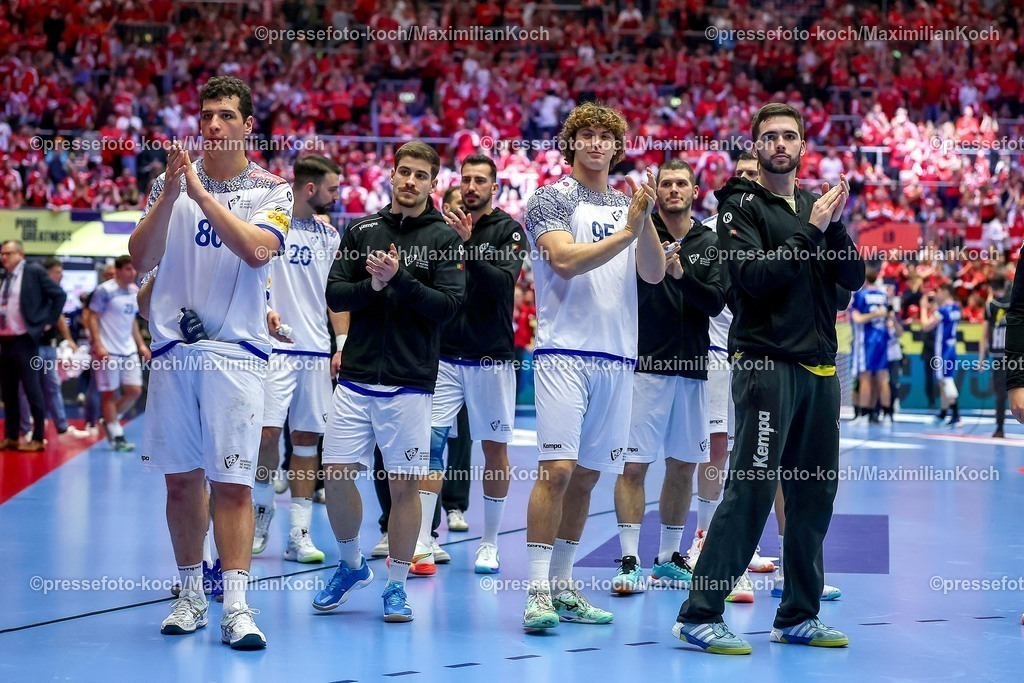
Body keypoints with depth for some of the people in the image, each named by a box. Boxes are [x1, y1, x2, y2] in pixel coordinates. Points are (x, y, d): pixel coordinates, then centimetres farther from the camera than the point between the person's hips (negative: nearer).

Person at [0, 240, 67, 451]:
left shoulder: (34, 272, -6)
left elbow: (59, 295, -6)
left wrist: (48, 322, -6)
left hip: (24, 340, -7)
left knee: (32, 390, -4)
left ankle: (38, 438, 1)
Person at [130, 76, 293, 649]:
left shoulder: (272, 190, 3)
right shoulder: (172, 181, 10)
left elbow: (257, 249, -16)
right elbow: (142, 258, -2)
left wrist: (203, 194, -20)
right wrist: (171, 193, -14)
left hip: (236, 352, -3)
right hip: (173, 349, 3)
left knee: (232, 483, -8)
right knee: (181, 479, 8)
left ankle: (237, 607, -8)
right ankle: (191, 596, 19)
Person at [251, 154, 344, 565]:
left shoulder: (329, 235, 13)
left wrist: (343, 343, 8)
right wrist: (264, 311, -21)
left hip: (317, 350, 5)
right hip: (276, 345, -5)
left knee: (307, 439, 3)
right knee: (268, 432, -11)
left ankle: (299, 535, 6)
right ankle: (262, 510, 12)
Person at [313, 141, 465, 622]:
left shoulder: (444, 239, 1)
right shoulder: (361, 230, 9)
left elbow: (448, 305, -9)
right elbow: (334, 294, 4)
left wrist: (400, 279, -19)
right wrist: (372, 286, -13)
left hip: (410, 383, -2)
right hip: (356, 378, 3)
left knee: (404, 485, 0)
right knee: (337, 476, 0)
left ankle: (397, 586, 13)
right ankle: (351, 565, 23)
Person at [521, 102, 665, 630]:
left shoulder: (630, 206, 16)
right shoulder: (551, 199, 1)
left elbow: (654, 273, 3)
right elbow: (565, 260, -15)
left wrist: (646, 219, -12)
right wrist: (627, 231, -18)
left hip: (617, 358, 6)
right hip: (565, 352, -6)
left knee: (587, 475, 8)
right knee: (557, 469, -13)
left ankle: (563, 585, 16)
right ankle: (537, 591, -11)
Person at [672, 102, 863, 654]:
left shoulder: (816, 206, 16)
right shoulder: (741, 205, -2)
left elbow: (853, 277, 8)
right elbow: (755, 277, -16)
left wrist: (836, 225, -7)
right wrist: (810, 230, -15)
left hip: (819, 368, 7)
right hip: (767, 364, -7)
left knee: (815, 495, 9)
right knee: (750, 490, -12)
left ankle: (798, 616, 19)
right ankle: (698, 615, -8)